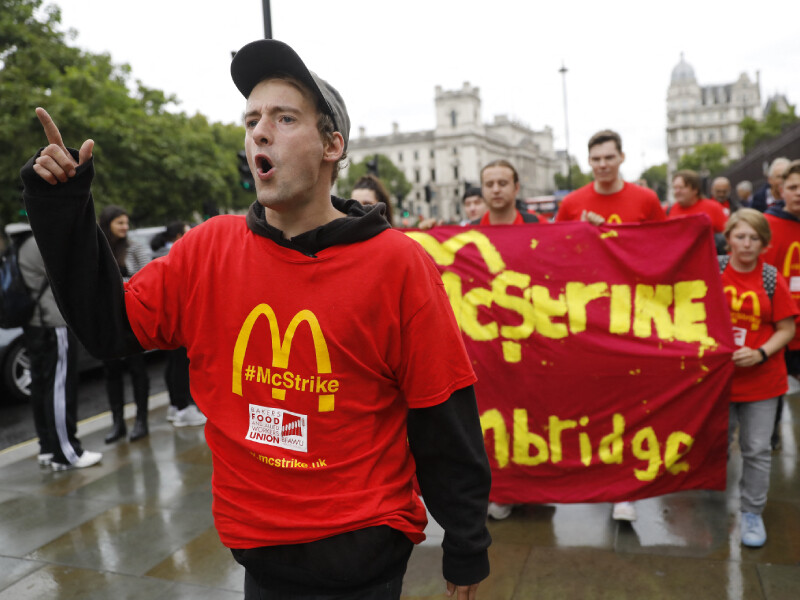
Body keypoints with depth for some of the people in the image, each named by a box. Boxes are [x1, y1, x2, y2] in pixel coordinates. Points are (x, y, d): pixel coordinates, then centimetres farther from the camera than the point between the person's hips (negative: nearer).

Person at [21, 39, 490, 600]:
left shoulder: (397, 263, -15)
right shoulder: (208, 250, -3)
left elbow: (444, 424, -11)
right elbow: (109, 325, 4)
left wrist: (466, 555, -4)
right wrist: (61, 207, -5)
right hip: (256, 549, 4)